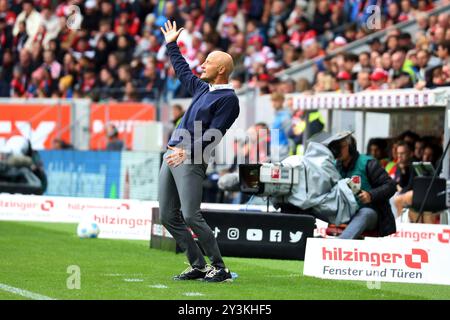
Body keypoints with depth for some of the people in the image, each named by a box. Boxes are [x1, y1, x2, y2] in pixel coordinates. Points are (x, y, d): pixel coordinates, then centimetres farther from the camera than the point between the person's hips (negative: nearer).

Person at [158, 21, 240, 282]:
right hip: (172, 155, 9)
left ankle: (220, 268, -9)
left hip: (192, 161, -9)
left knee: (190, 216, -17)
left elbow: (213, 135, -18)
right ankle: (198, 266, 11)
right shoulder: (203, 89, 18)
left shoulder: (228, 99, -8)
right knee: (168, 216, 6)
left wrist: (188, 152, -28)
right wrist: (172, 45, 45)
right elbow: (183, 71, 38)